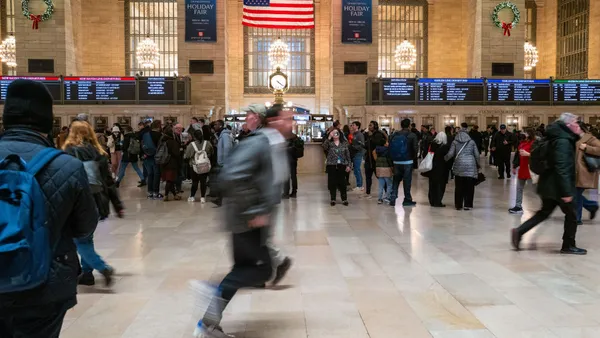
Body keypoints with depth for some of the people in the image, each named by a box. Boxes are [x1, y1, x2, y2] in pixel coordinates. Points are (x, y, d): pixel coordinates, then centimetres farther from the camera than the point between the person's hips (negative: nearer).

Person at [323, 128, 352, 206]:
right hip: (331, 165, -1)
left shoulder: (344, 143, 8)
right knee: (332, 182, 3)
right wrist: (329, 137, -23)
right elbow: (324, 147, -20)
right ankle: (333, 199, 13)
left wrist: (349, 165, 1)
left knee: (342, 182, 2)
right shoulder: (329, 143, 3)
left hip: (342, 165, 1)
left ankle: (344, 199, 12)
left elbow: (348, 155, 8)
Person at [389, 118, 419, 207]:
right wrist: (413, 156, 5)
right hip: (407, 161, -3)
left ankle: (393, 198, 6)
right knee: (407, 181, 4)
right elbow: (415, 148, -13)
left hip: (396, 161, 4)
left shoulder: (394, 135, 2)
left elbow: (389, 147, 2)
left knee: (396, 180, 12)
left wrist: (393, 158, 11)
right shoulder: (412, 135, -8)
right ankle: (407, 200, 11)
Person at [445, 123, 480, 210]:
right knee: (469, 187, 5)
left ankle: (458, 205, 9)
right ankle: (467, 205, 6)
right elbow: (477, 155, 8)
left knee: (459, 187, 5)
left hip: (459, 166, 0)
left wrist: (444, 158, 18)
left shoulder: (455, 142, 5)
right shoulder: (471, 142, 8)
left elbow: (450, 154, -1)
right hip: (471, 166, 0)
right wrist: (478, 165, 19)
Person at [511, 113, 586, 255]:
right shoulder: (562, 141, -20)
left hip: (551, 184, 10)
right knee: (571, 215, 5)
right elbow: (562, 168, -27)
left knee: (544, 212, 16)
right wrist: (566, 191, -28)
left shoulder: (562, 138, 12)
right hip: (557, 186, -10)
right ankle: (568, 246, 18)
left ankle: (519, 232, 10)